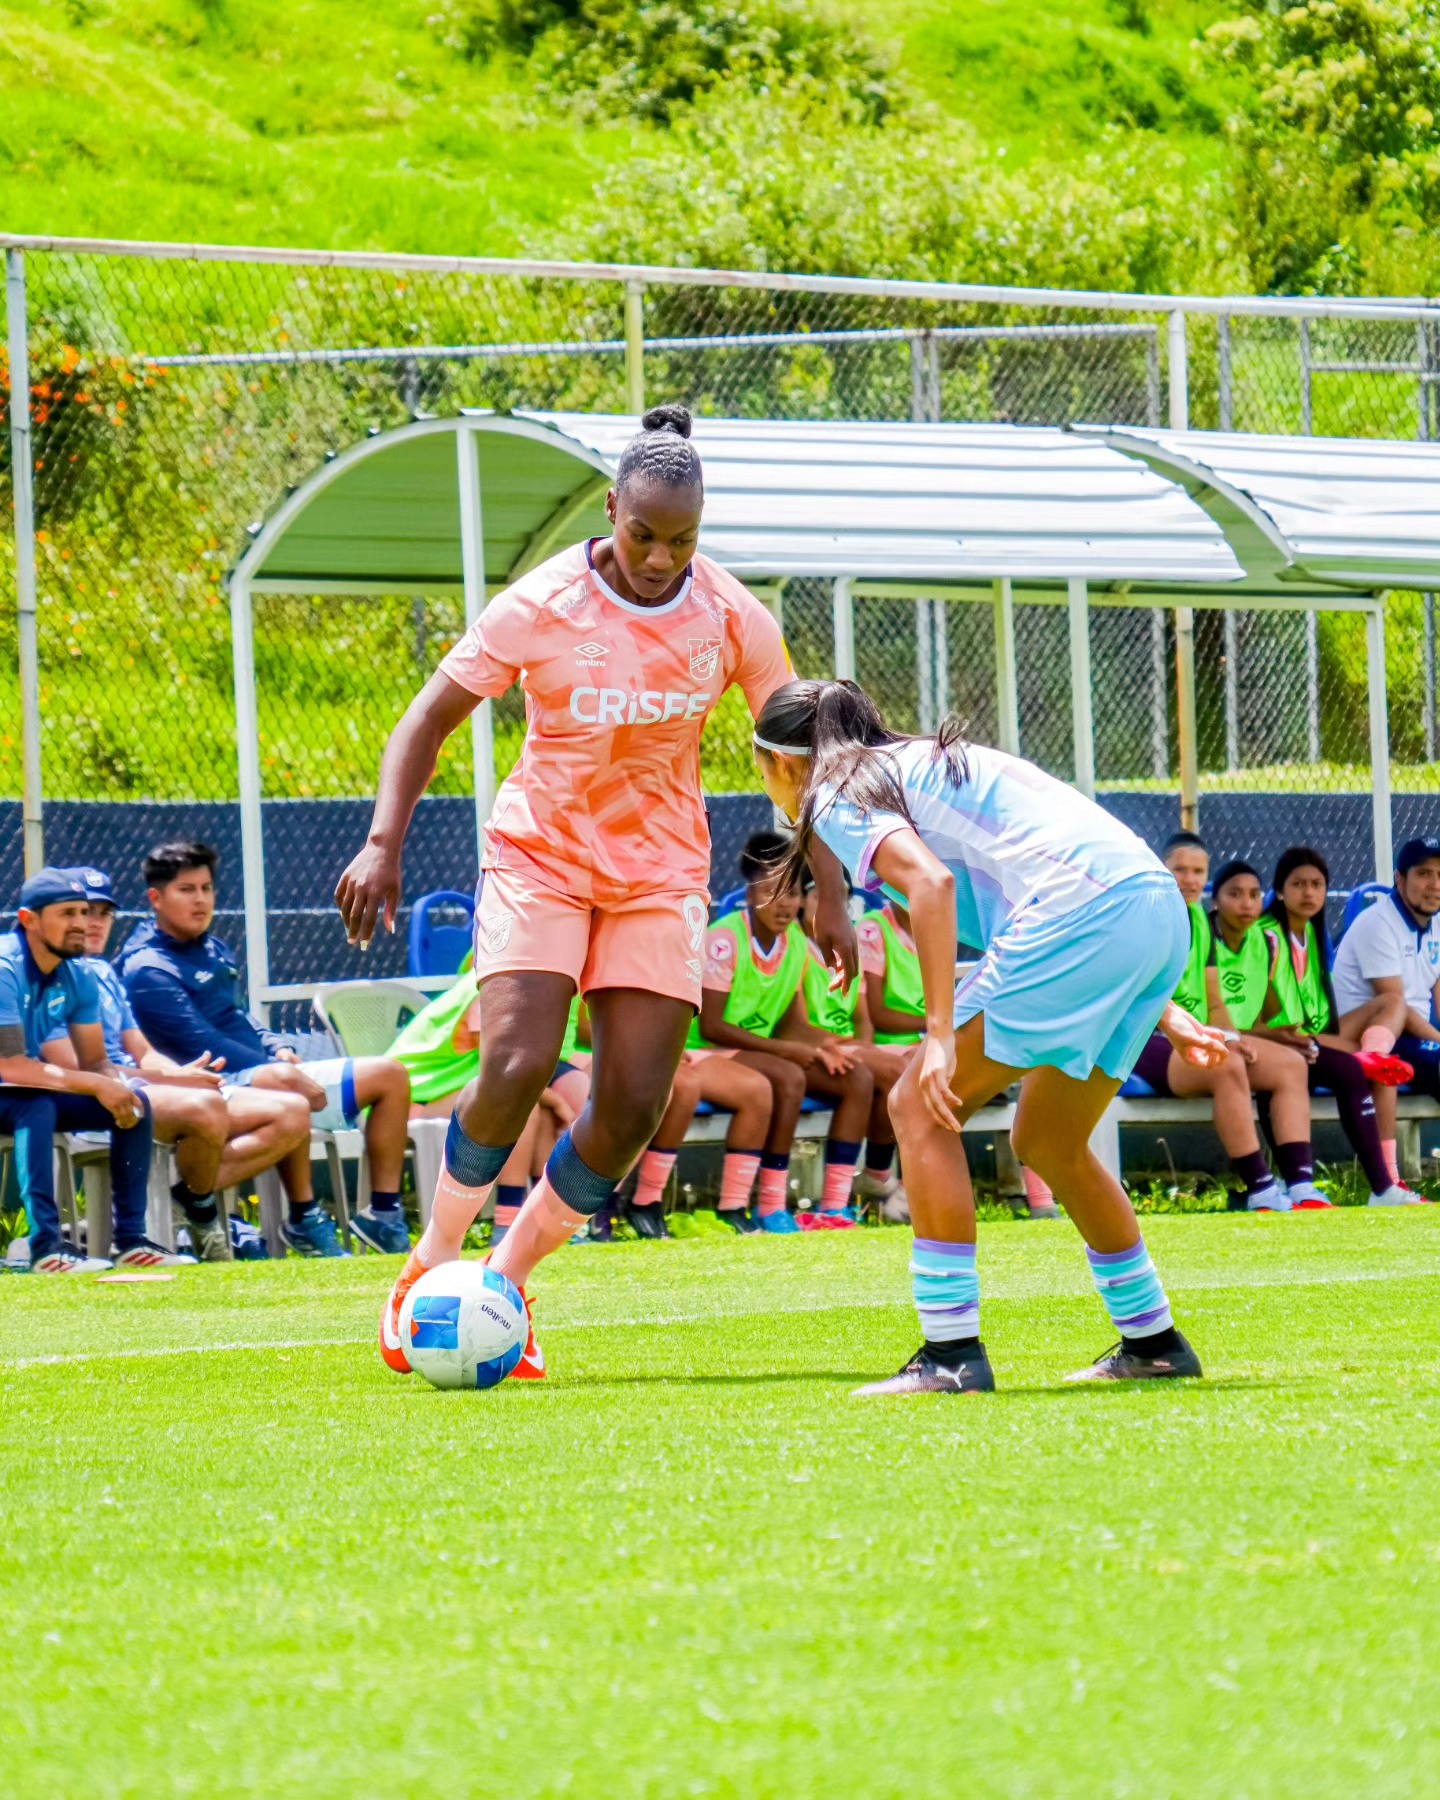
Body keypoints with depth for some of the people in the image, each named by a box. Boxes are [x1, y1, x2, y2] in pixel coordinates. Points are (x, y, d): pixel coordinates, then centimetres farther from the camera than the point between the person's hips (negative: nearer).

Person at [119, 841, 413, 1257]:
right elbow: (204, 1045, -19)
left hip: (274, 1074, 10)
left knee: (389, 1075, 4)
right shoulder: (147, 970, -11)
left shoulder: (215, 950, 19)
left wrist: (279, 1049, 5)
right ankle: (304, 1220, -33)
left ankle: (385, 1215, 1)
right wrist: (280, 1067, -23)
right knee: (281, 1082, -42)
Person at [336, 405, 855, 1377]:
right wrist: (384, 843, -19)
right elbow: (431, 719, -7)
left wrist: (829, 896, -1)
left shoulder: (732, 618, -6)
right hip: (538, 857, -3)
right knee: (517, 1067, -21)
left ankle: (507, 1282, 11)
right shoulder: (539, 607, -13)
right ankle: (430, 1267, 3)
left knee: (635, 1106, -8)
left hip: (661, 869, 3)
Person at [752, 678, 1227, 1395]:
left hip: (1080, 910, -9)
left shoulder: (839, 797, 6)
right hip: (1160, 906, 9)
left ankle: (952, 1353, -5)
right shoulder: (931, 764, 32)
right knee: (1047, 1142, 23)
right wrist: (1157, 1010, 28)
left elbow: (931, 880, -14)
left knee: (919, 1108, 0)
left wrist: (941, 1035, -18)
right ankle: (1152, 1342, 32)